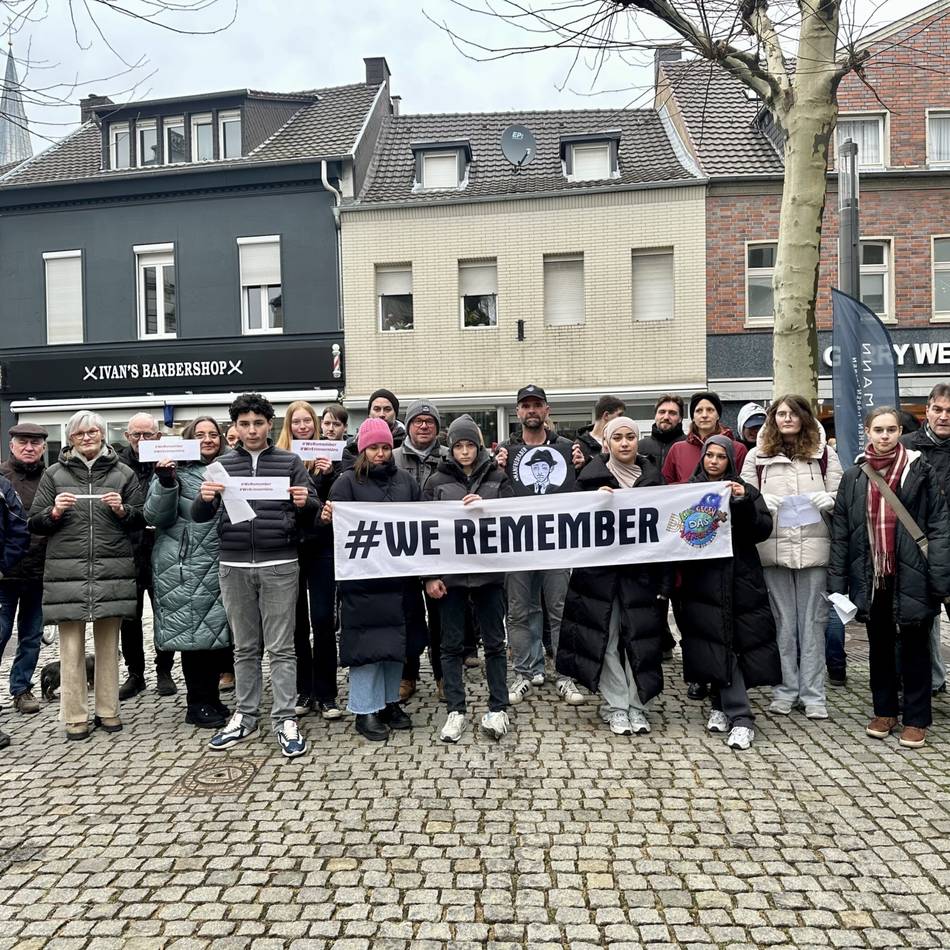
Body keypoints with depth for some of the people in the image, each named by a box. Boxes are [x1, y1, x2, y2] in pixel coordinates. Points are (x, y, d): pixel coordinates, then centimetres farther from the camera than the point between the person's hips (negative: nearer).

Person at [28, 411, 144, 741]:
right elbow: (34, 523, 10)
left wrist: (122, 510, -9)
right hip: (67, 571, 0)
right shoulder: (54, 473, 10)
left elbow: (142, 520, 10)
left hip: (113, 571, 0)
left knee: (108, 644, 7)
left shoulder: (124, 474, 9)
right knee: (71, 645, 2)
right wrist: (54, 512, -9)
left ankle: (108, 711, 18)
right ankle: (74, 717, 13)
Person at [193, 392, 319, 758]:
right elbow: (199, 516, 7)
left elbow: (314, 510, 5)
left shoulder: (289, 462, 5)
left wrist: (305, 503, -19)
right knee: (244, 647, 12)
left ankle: (285, 720, 9)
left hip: (279, 566, -2)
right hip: (234, 566, 2)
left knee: (280, 647, 2)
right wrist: (204, 499, -16)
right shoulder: (223, 465, 9)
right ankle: (245, 716, 23)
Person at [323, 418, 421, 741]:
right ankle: (365, 710, 11)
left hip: (399, 575, 5)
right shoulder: (348, 481, -1)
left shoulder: (406, 481, 11)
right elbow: (336, 525, -8)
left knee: (396, 638, 11)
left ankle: (390, 702, 26)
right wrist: (327, 518, -29)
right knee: (367, 640, 0)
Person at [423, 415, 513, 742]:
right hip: (450, 572, 0)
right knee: (452, 644, 6)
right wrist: (430, 575, -5)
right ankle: (455, 711, 16)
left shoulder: (497, 477, 5)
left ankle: (497, 709, 17)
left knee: (494, 642, 7)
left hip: (489, 571, 0)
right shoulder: (437, 481, 3)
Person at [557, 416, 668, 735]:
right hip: (600, 571, -1)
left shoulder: (652, 476, 6)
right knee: (606, 638, 2)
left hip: (640, 570, 2)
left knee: (639, 637, 3)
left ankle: (636, 704, 17)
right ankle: (615, 705, 14)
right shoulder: (593, 476, 0)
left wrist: (664, 580, -1)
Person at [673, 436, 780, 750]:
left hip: (741, 579, 0)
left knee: (738, 642, -2)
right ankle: (740, 717, 6)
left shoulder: (746, 491, 9)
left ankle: (723, 705, 12)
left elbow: (764, 529, -2)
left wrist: (744, 503, -15)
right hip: (702, 580, 0)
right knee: (719, 646, -2)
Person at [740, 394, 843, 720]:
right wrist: (760, 502, -13)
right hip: (773, 547, 0)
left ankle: (813, 693, 15)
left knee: (813, 621, 5)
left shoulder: (824, 453, 8)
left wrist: (829, 499, -12)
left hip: (814, 546, 0)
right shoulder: (757, 456, 7)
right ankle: (786, 689, 20)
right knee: (782, 622, 9)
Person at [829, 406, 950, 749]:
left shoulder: (920, 472, -2)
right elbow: (840, 533, 3)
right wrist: (837, 582, -1)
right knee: (879, 648, 15)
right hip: (871, 578, 3)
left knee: (914, 648, 8)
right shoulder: (853, 477, 4)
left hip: (912, 578, -2)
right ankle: (884, 711, 29)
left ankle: (916, 720, 21)